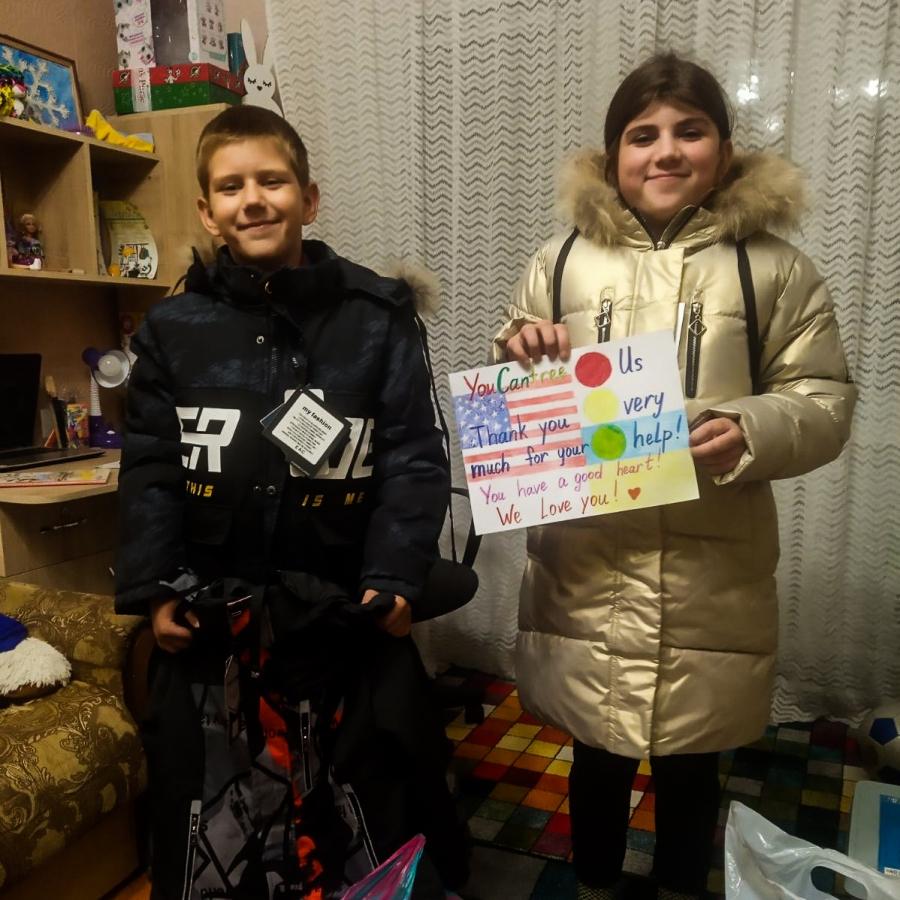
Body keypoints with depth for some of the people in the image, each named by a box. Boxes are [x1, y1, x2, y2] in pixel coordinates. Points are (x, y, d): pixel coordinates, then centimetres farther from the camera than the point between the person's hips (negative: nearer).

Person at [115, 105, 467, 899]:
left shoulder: (378, 317, -4)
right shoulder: (173, 329, 1)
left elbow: (413, 457, -5)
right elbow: (150, 469, 3)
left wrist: (396, 578, -12)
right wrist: (153, 589, -3)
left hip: (343, 607, -1)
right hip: (208, 611, 2)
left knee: (367, 806, 16)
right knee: (217, 814, 18)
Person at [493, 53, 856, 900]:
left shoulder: (773, 268, 0)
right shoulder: (561, 261, 4)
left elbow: (826, 402, 0)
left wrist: (753, 433, -20)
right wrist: (518, 361, -12)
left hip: (712, 576, 0)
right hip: (587, 569, 1)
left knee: (692, 766, 19)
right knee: (598, 759, 18)